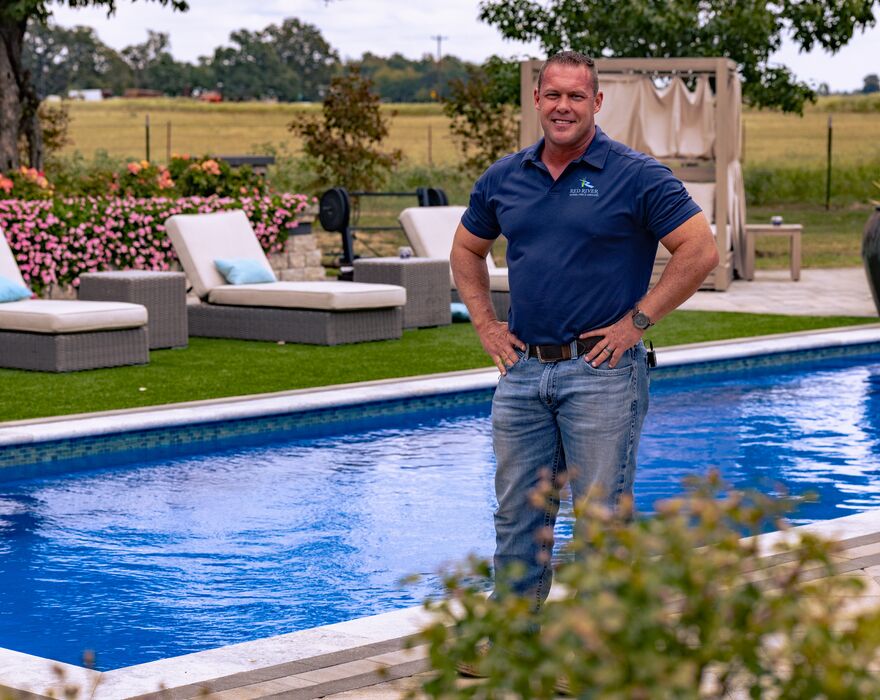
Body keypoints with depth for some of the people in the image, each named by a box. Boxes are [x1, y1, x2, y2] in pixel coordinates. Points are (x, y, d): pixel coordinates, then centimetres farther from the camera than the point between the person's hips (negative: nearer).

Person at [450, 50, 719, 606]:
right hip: (523, 369, 5)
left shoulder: (636, 176, -6)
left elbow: (701, 251, -9)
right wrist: (486, 324, 12)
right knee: (518, 518, 10)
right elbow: (467, 250, 24)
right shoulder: (504, 178, 10)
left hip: (600, 371, -5)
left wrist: (637, 321, -11)